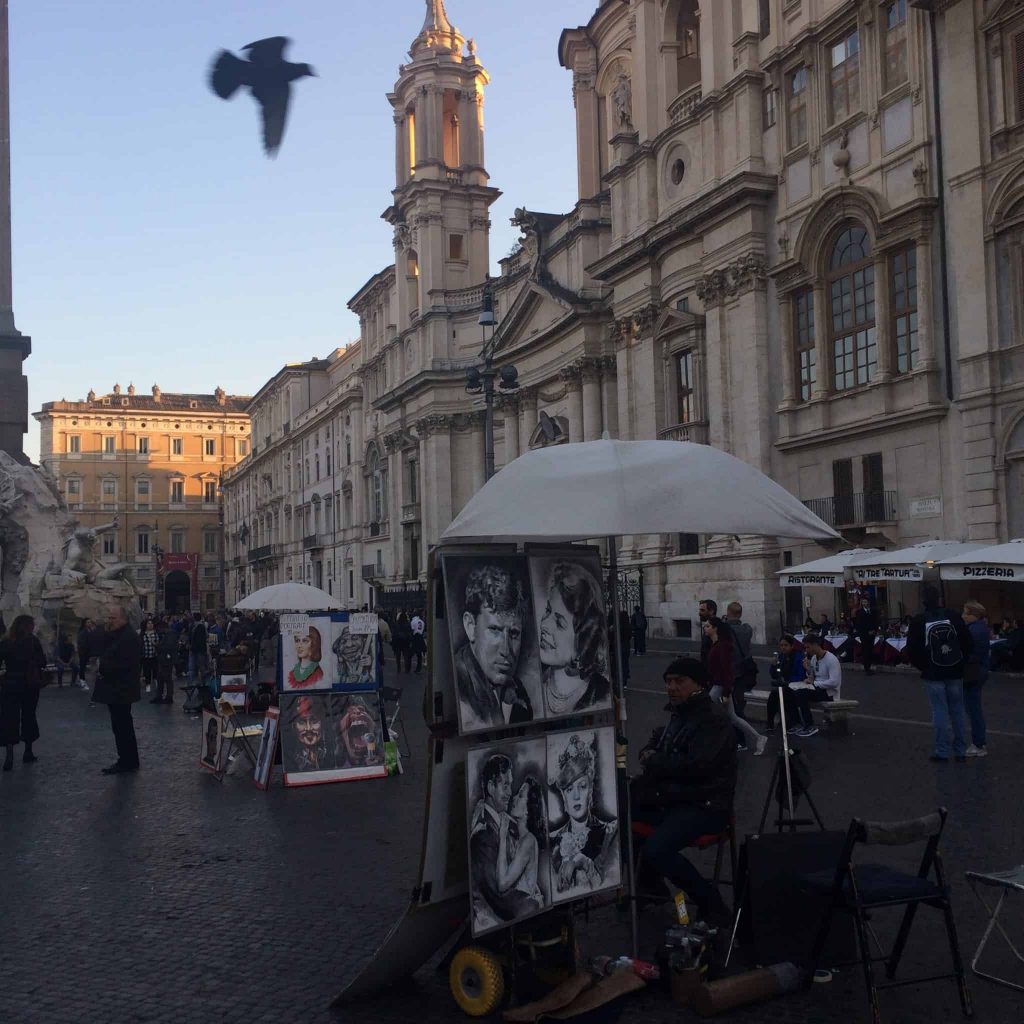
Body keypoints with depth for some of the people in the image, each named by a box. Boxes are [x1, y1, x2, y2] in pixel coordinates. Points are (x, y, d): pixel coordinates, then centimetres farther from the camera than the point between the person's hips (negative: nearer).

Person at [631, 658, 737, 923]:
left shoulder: (713, 719, -16)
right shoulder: (679, 713, 13)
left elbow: (695, 765, -27)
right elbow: (657, 740, 30)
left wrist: (652, 762, -13)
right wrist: (650, 756, 5)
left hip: (705, 806, -10)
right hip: (671, 797, 10)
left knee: (656, 850, -30)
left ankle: (710, 904, -7)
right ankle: (650, 885, 23)